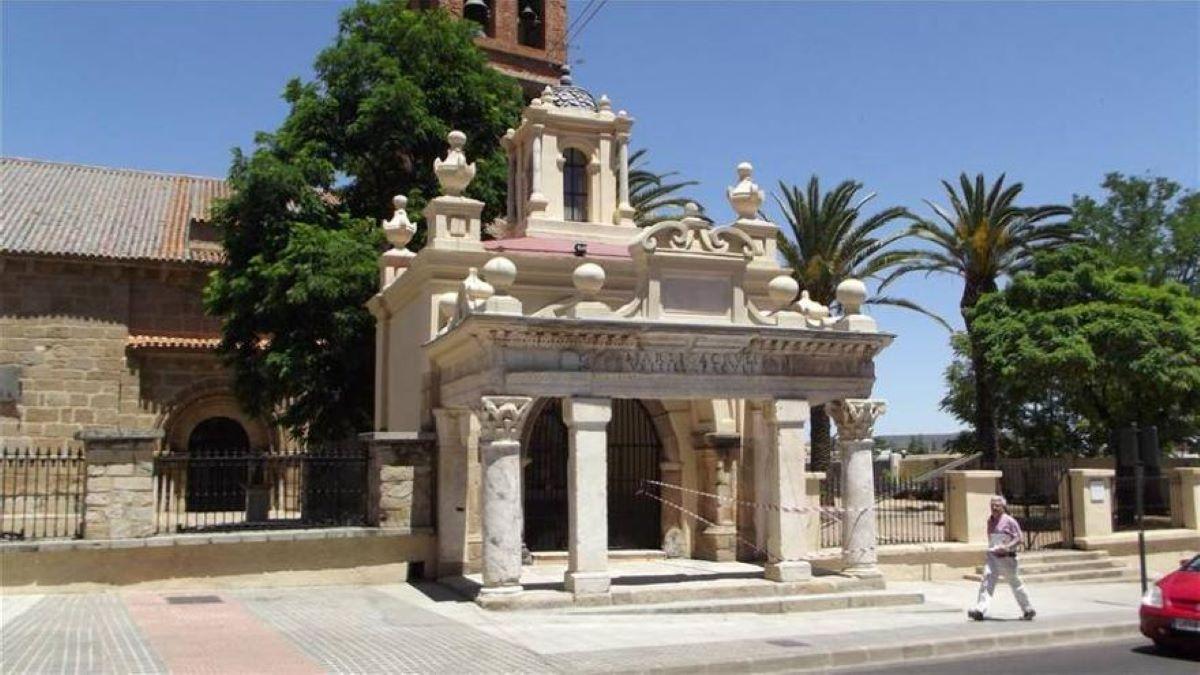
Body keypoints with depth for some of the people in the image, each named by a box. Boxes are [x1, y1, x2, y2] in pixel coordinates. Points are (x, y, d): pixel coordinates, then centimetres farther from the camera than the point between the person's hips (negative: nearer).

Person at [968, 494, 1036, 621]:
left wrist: (1007, 547, -25)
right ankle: (980, 610, -20)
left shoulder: (1009, 521, -9)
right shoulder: (990, 520, 10)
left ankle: (1029, 610, 28)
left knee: (1016, 585, 9)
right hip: (992, 556, 5)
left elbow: (1018, 539, -12)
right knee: (987, 580, -11)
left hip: (1006, 557, -5)